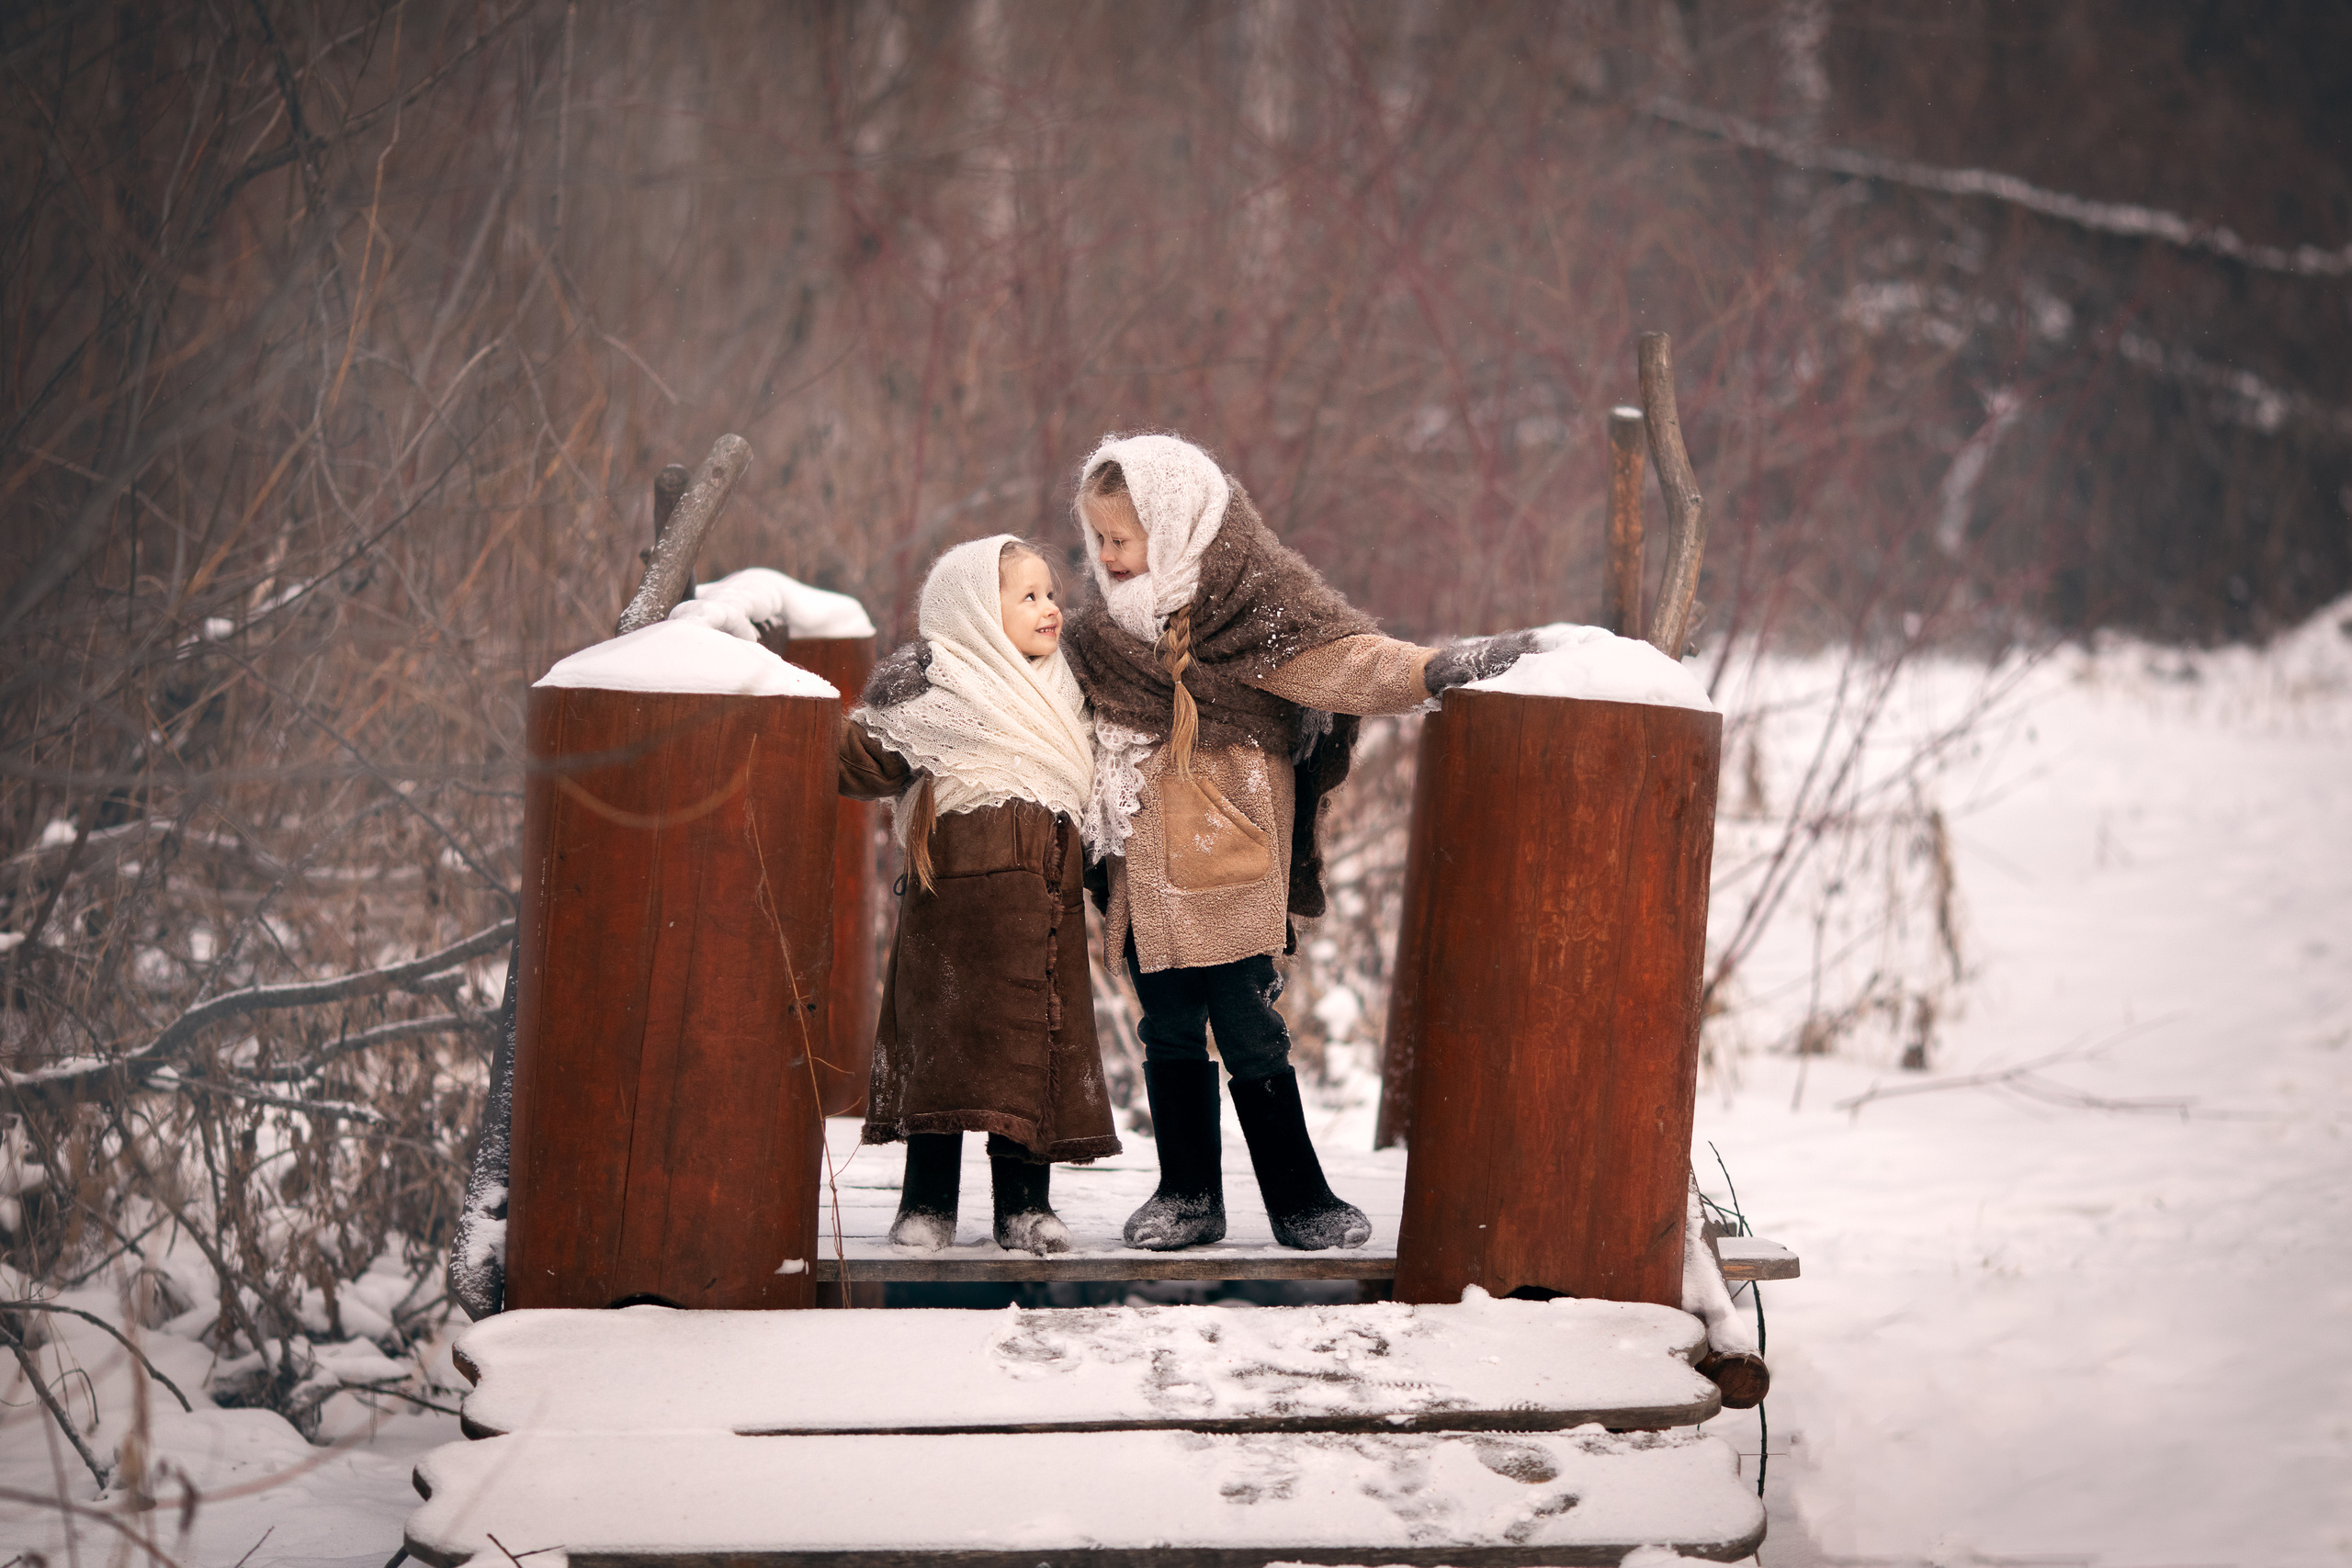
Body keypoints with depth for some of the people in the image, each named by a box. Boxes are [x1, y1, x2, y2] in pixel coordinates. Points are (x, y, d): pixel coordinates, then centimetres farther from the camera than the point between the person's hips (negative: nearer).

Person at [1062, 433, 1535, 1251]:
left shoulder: (1257, 608, -8)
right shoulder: (1109, 626, 11)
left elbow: (1343, 663, -18)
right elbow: (1080, 727, 25)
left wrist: (1433, 668, -32)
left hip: (1231, 866, -5)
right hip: (1147, 870, 5)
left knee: (1250, 1030, -4)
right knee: (1170, 1031, 10)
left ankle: (1299, 1200, 7)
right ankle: (1187, 1196, 22)